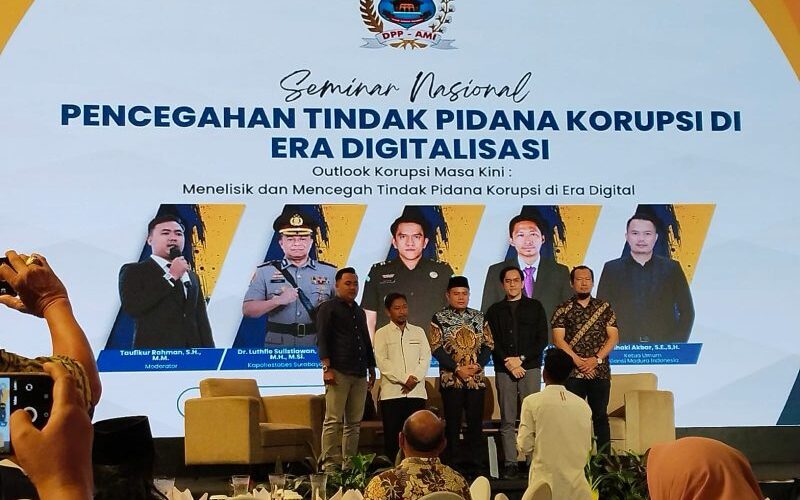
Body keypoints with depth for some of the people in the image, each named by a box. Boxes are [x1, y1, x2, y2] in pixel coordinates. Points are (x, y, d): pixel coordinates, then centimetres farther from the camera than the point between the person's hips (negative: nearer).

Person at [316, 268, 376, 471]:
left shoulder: (359, 312, 23)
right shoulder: (328, 308, 2)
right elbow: (322, 339, -6)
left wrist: (371, 369, 22)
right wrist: (327, 368, -15)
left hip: (359, 375, 7)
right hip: (338, 373, -7)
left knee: (354, 422, 6)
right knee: (333, 420, -10)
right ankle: (330, 464, -9)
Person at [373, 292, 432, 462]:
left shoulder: (418, 332, 16)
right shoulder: (382, 333, 6)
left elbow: (426, 358, 6)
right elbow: (382, 362, -5)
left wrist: (415, 379, -10)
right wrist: (405, 379, -13)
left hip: (416, 392, 2)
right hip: (391, 392, -2)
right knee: (392, 437, -3)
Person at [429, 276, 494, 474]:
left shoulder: (479, 317, 10)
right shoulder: (439, 318, -1)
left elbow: (488, 344, 9)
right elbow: (436, 348, -7)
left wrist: (478, 365, -9)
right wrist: (457, 368, -14)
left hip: (477, 379, 3)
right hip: (451, 379, -3)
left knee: (476, 422, 6)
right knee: (452, 423, 0)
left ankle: (475, 463, 15)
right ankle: (449, 464, 8)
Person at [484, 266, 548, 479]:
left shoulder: (535, 307, 11)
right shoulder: (495, 310, 14)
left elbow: (542, 339, 4)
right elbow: (491, 342, 5)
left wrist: (521, 358, -7)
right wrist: (509, 363, -8)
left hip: (530, 367, -1)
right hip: (504, 370, 1)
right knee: (507, 420, 0)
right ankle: (510, 463, 2)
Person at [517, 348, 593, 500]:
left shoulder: (532, 402, -7)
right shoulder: (583, 405, 3)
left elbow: (525, 446, -5)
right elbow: (588, 447, 10)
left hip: (545, 481, -3)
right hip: (577, 486, 3)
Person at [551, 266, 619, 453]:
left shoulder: (604, 308, 9)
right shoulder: (563, 309, 5)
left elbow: (613, 337, 3)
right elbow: (558, 339, -4)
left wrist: (596, 359, -10)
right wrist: (578, 361, -14)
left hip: (600, 372, 1)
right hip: (572, 372, -1)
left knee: (600, 416, 5)